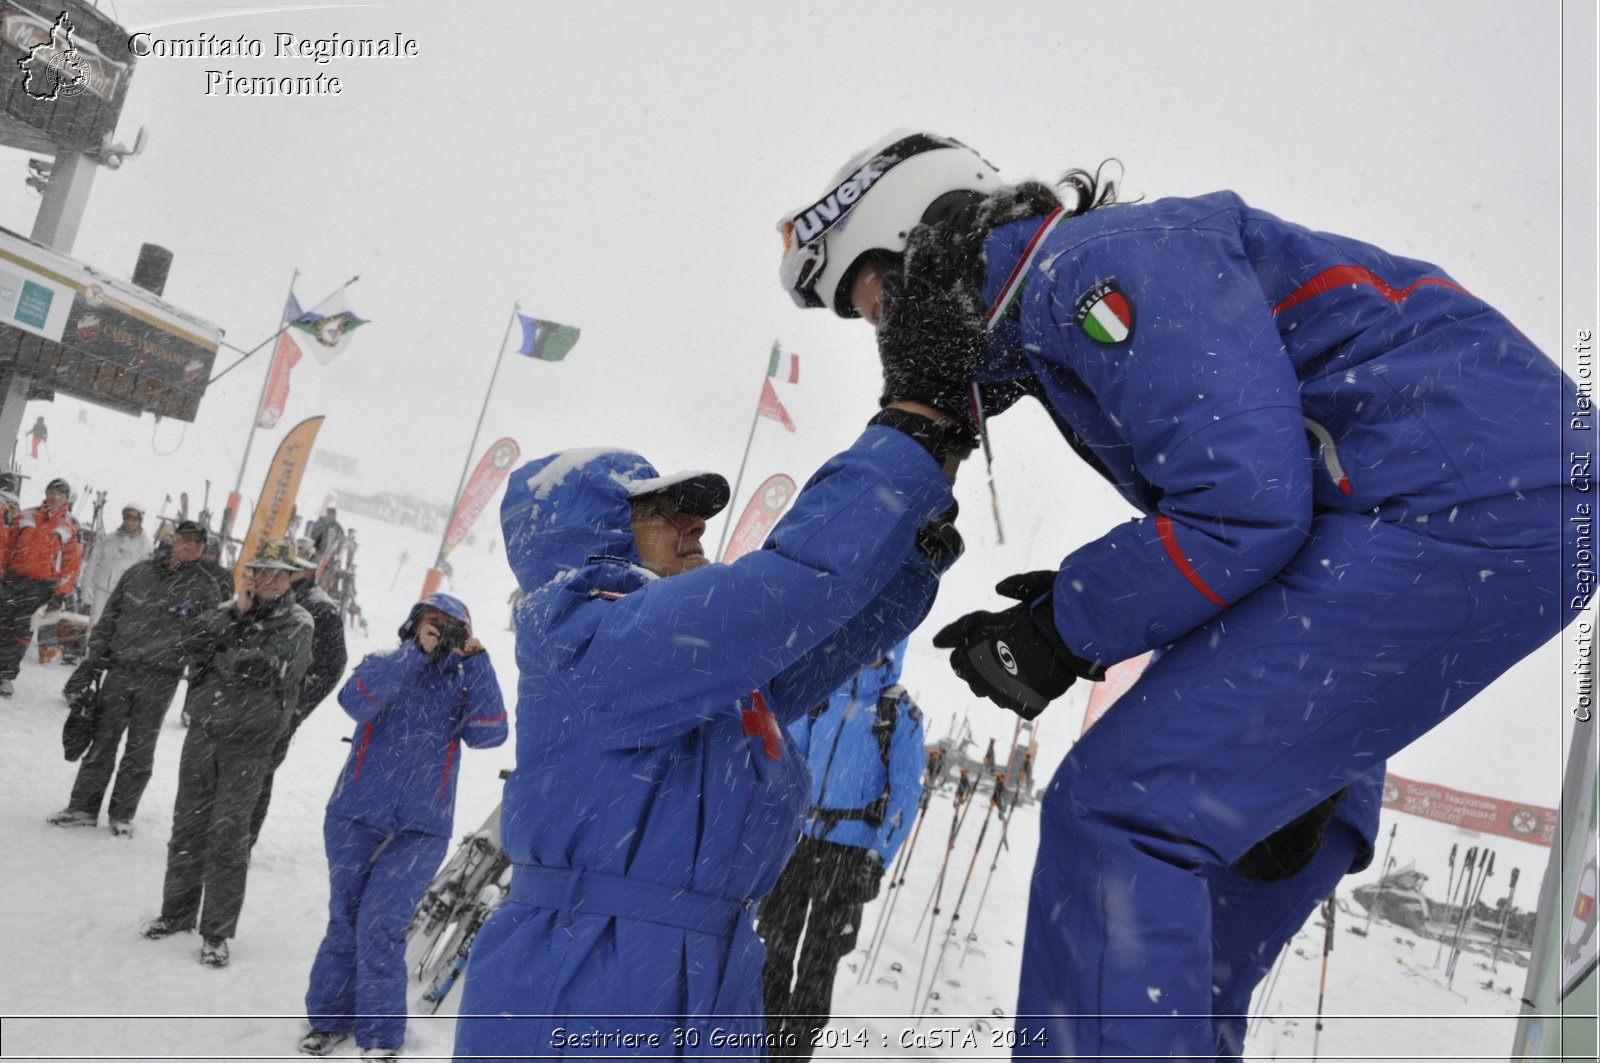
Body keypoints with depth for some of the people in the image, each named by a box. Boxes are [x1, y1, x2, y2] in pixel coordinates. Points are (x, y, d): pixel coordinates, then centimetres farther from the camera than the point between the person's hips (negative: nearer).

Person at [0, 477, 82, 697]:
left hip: (41, 586, -2)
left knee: (22, 632, -2)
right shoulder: (28, 516, 9)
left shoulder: (71, 526, 2)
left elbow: (73, 562, 2)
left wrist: (61, 593, -4)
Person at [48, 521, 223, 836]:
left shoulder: (205, 588, 0)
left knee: (140, 750, 6)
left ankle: (122, 814, 19)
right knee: (102, 741, 6)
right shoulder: (140, 573, 6)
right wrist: (90, 665, 7)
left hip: (160, 680, -2)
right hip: (119, 669, 2)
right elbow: (109, 619, 10)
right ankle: (83, 807, 18)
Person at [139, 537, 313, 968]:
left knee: (228, 833, -3)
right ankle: (177, 913, 27)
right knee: (188, 823, 11)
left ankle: (216, 932, 6)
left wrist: (219, 657, -6)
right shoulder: (230, 609, 11)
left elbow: (263, 668, -17)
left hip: (248, 742, -4)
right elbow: (198, 641, -5)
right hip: (203, 729, 4)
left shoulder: (297, 624, -4)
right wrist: (237, 613, -13)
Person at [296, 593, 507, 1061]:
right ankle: (329, 1018, 26)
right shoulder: (384, 666, 4)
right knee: (345, 921, 6)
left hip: (420, 830, -1)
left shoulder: (462, 684, 5)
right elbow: (356, 700, -17)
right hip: (356, 818, 1)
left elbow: (488, 733, -12)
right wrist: (418, 654, -22)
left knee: (379, 926, -8)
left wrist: (476, 663, -16)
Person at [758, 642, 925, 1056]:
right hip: (797, 836, 4)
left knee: (819, 956, 5)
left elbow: (906, 793, -6)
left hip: (850, 850, -4)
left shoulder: (901, 713, -6)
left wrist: (878, 859, -12)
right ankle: (766, 1032, 28)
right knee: (774, 939, 10)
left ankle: (797, 1047, 19)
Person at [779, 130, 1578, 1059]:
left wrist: (1062, 635, -9)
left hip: (1459, 496, -11)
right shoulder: (1061, 324, 19)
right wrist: (1091, 601, 8)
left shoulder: (1097, 261, -11)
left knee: (1119, 811, -12)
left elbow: (1246, 503, -20)